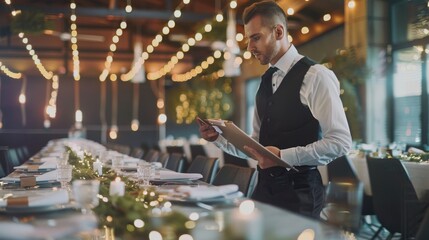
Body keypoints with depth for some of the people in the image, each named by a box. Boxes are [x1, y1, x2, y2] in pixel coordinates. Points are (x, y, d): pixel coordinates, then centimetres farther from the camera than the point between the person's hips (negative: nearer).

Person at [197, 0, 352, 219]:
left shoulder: (315, 76, -11)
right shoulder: (265, 82, 12)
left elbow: (340, 142, -16)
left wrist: (283, 156, -22)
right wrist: (218, 137, 1)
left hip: (299, 191, -6)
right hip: (265, 187, 7)